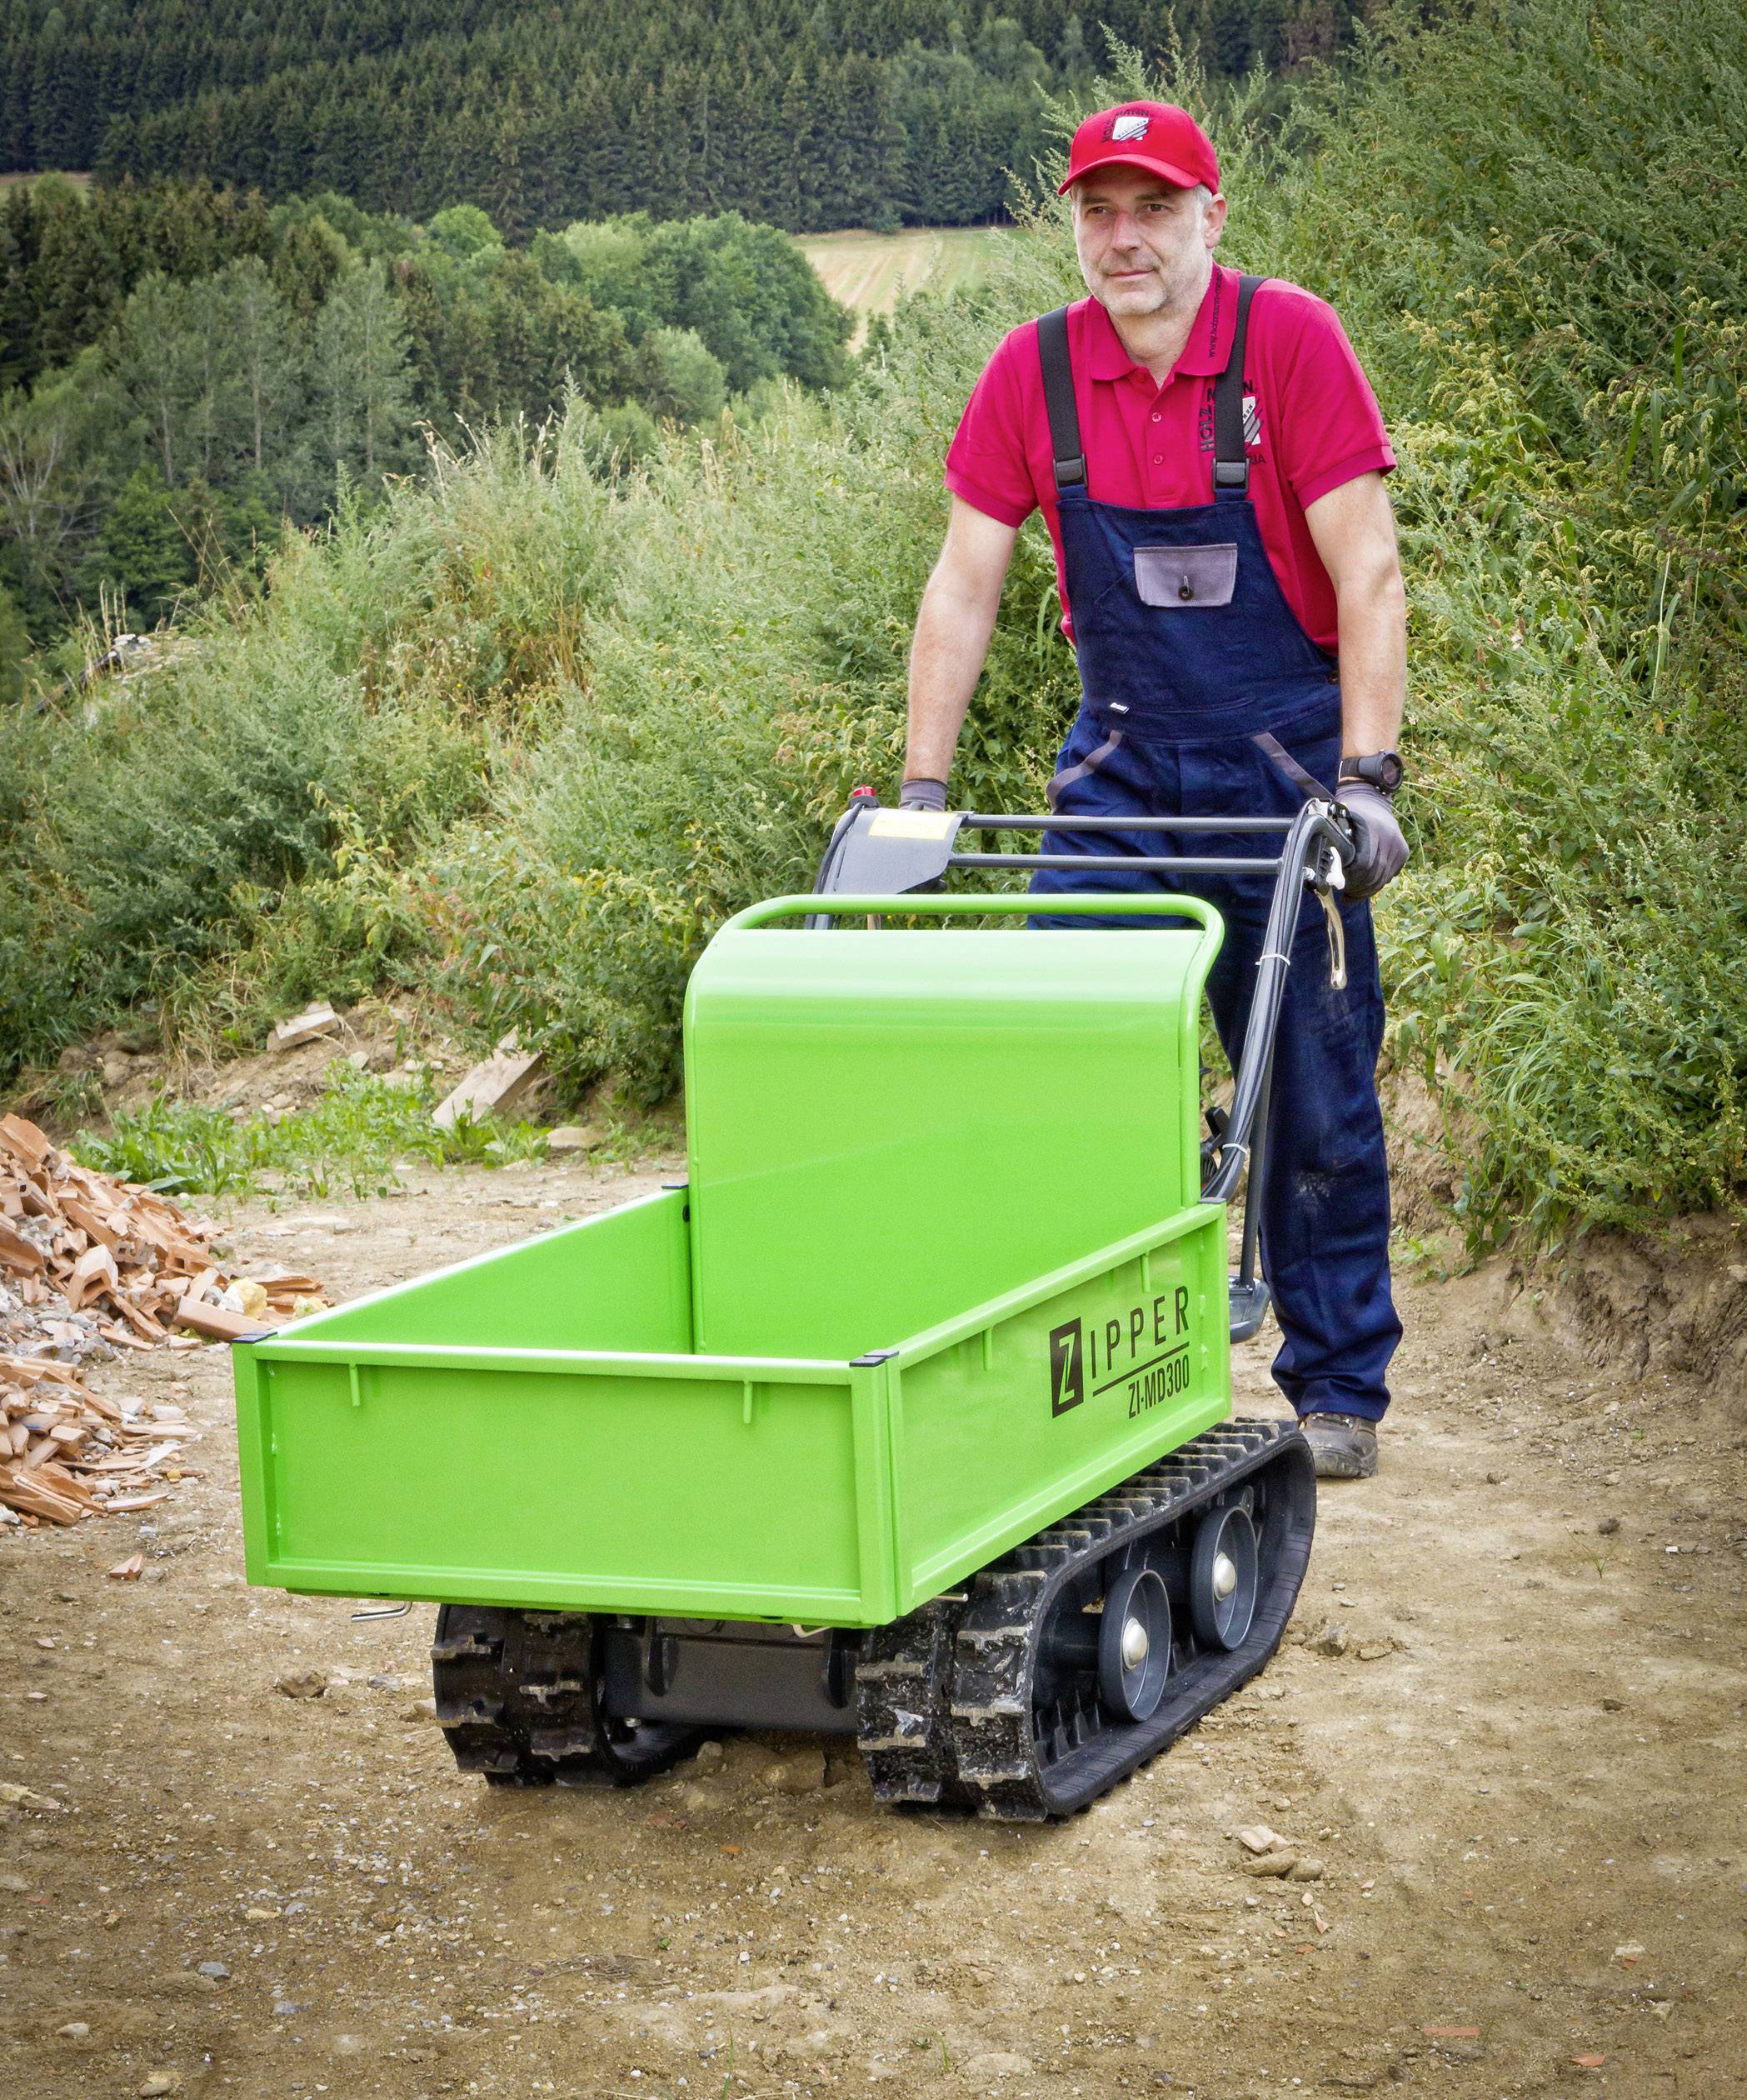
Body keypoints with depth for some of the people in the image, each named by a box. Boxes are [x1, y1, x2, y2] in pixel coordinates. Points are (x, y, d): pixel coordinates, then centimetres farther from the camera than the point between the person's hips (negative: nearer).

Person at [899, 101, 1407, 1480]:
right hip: (1122, 765, 3)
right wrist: (923, 788, -3)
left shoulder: (1289, 341, -12)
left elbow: (1369, 575, -14)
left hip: (1286, 762, -3)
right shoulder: (1035, 371, -3)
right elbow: (962, 590, 1)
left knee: (1318, 1103, 2)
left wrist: (1365, 780, -21)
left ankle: (1337, 1391, 15)